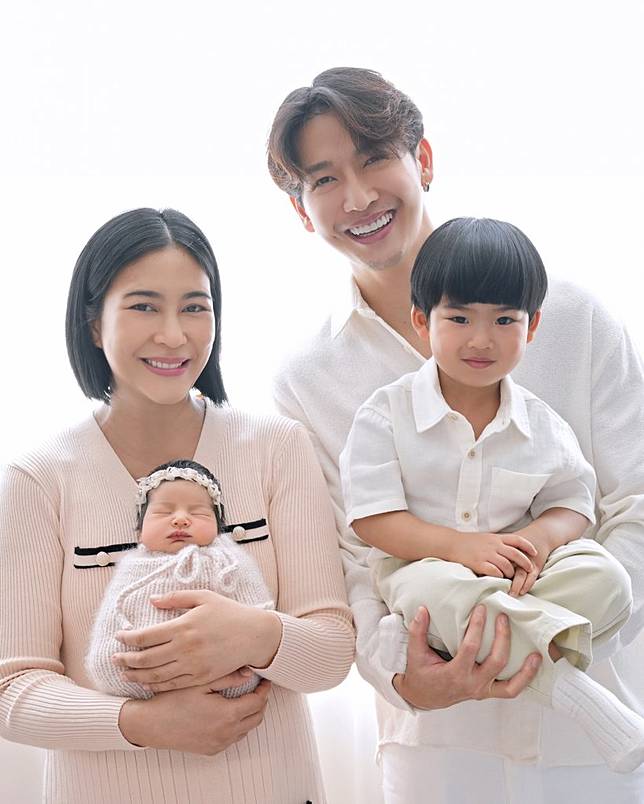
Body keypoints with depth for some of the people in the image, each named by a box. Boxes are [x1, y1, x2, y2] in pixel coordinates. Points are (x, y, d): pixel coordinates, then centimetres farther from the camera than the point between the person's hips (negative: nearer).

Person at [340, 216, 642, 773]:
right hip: (421, 563, -3)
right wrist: (458, 545, -25)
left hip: (520, 566, 4)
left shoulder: (542, 425, 4)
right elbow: (371, 518, -11)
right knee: (441, 593, -39)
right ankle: (571, 691, -35)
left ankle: (450, 643, -28)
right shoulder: (385, 414, -6)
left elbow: (572, 503, 6)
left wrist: (538, 538, -20)